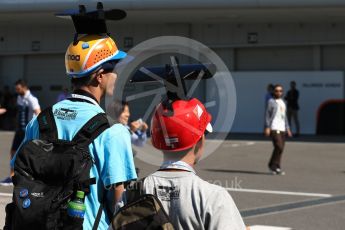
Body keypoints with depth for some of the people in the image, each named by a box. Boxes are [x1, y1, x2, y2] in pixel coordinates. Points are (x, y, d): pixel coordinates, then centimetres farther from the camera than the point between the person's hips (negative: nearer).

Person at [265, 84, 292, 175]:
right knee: (279, 147, -16)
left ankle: (275, 167, 10)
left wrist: (287, 128, 19)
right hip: (274, 129, -7)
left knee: (280, 148, 4)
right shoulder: (271, 101, -1)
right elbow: (267, 115, -6)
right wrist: (267, 127, -14)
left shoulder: (282, 102, 20)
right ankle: (273, 165, -4)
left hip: (282, 129, 7)